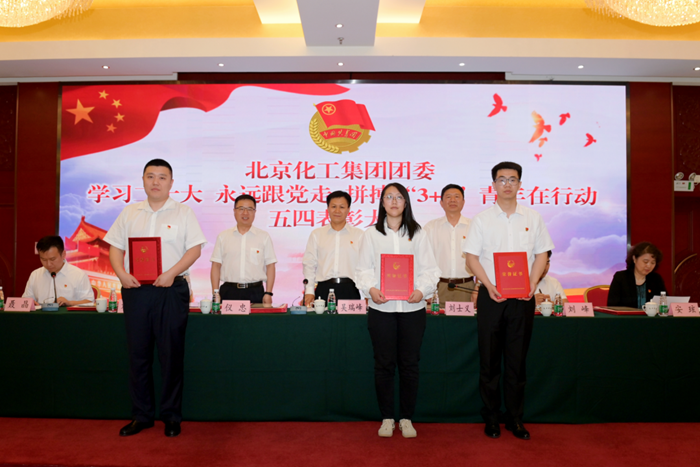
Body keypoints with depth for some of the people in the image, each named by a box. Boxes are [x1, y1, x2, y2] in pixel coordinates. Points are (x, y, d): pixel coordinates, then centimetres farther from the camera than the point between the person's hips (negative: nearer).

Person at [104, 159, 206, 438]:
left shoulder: (183, 213, 3)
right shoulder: (129, 213, 13)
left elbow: (195, 249, -3)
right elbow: (115, 248, 11)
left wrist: (171, 273, -16)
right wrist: (122, 274, -7)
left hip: (170, 290, -3)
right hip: (135, 290, 3)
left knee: (171, 354, 2)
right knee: (138, 353, 8)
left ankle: (171, 416, 15)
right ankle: (141, 415, 21)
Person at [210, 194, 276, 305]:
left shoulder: (264, 237, 7)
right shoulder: (223, 236, 10)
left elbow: (270, 266, 5)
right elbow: (216, 266, 8)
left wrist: (268, 293, -2)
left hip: (255, 292, -1)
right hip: (228, 291, 1)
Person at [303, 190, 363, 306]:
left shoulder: (359, 235, 8)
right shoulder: (316, 234, 12)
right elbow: (309, 265, 9)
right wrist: (309, 291, 1)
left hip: (350, 289, -1)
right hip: (324, 289, 1)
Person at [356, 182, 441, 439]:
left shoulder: (418, 234, 10)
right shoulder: (371, 234, 9)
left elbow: (429, 269, 5)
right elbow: (364, 268, 5)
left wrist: (422, 290, -13)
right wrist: (371, 289, -14)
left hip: (412, 307, 1)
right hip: (381, 307, 0)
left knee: (409, 364, 6)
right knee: (384, 364, 5)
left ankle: (407, 418, 20)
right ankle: (387, 418, 19)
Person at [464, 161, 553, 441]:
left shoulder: (533, 218, 8)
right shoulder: (482, 219, 3)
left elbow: (541, 254, 9)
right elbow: (471, 257, 0)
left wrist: (532, 283, -7)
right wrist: (489, 285, -13)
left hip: (522, 297, 1)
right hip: (491, 296, -1)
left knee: (517, 360, 8)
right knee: (489, 360, 5)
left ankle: (515, 419, 20)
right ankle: (491, 418, 17)